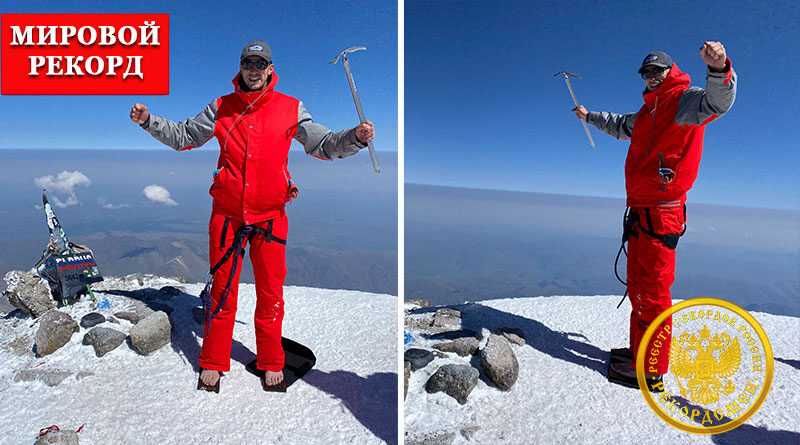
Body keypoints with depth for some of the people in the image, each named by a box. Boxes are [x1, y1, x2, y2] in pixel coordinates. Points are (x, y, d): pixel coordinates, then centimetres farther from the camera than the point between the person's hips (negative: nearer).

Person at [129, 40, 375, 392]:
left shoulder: (290, 108, 2)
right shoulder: (221, 108, 6)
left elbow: (322, 145, 2)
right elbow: (182, 137, 15)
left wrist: (356, 138, -14)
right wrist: (148, 121, 3)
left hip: (270, 216, 0)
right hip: (227, 213, 1)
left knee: (270, 293, 7)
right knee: (222, 290, 8)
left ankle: (271, 363, 25)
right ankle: (213, 363, 25)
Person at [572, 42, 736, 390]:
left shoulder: (685, 100, -4)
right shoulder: (648, 111, 23)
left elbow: (717, 102, -28)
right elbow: (619, 126, 43)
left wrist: (719, 70, -47)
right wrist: (589, 116, 55)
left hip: (660, 212, -10)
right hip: (640, 211, 10)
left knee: (652, 290, -8)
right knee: (638, 285, 15)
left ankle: (651, 370, -1)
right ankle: (639, 351, 27)